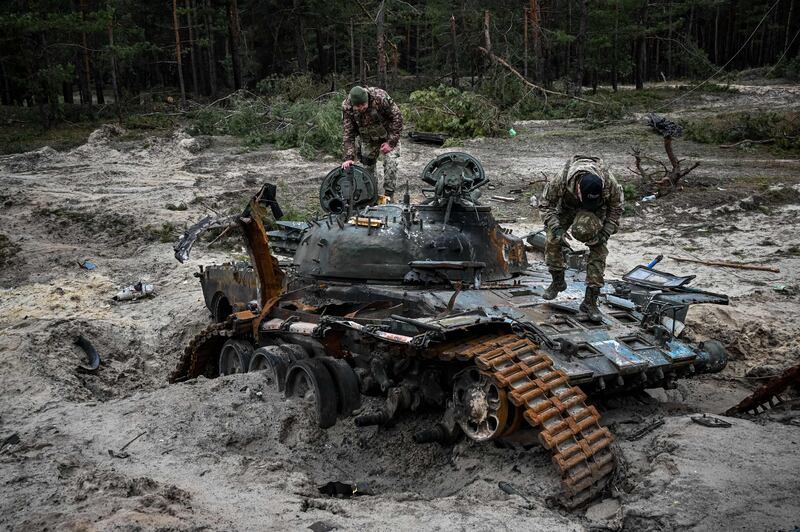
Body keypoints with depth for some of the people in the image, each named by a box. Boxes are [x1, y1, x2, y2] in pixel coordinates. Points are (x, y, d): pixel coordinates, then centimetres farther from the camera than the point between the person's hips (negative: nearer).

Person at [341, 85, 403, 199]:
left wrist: (391, 142, -24)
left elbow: (397, 117, -24)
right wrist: (349, 157, -28)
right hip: (367, 140, 3)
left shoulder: (380, 97, -35)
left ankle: (388, 196, -4)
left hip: (388, 136, -3)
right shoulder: (347, 107, -26)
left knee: (390, 162, -15)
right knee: (367, 166, 6)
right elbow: (348, 133, -20)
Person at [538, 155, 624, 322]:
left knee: (598, 251, -10)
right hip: (567, 207, 1)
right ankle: (558, 281, 14)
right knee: (552, 241, -12)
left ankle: (590, 301, -4)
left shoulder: (609, 183, -38)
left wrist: (607, 231, -24)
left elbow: (616, 206, -15)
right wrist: (555, 227, -35)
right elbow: (545, 203, -22)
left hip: (598, 210, 0)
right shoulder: (561, 182, -41)